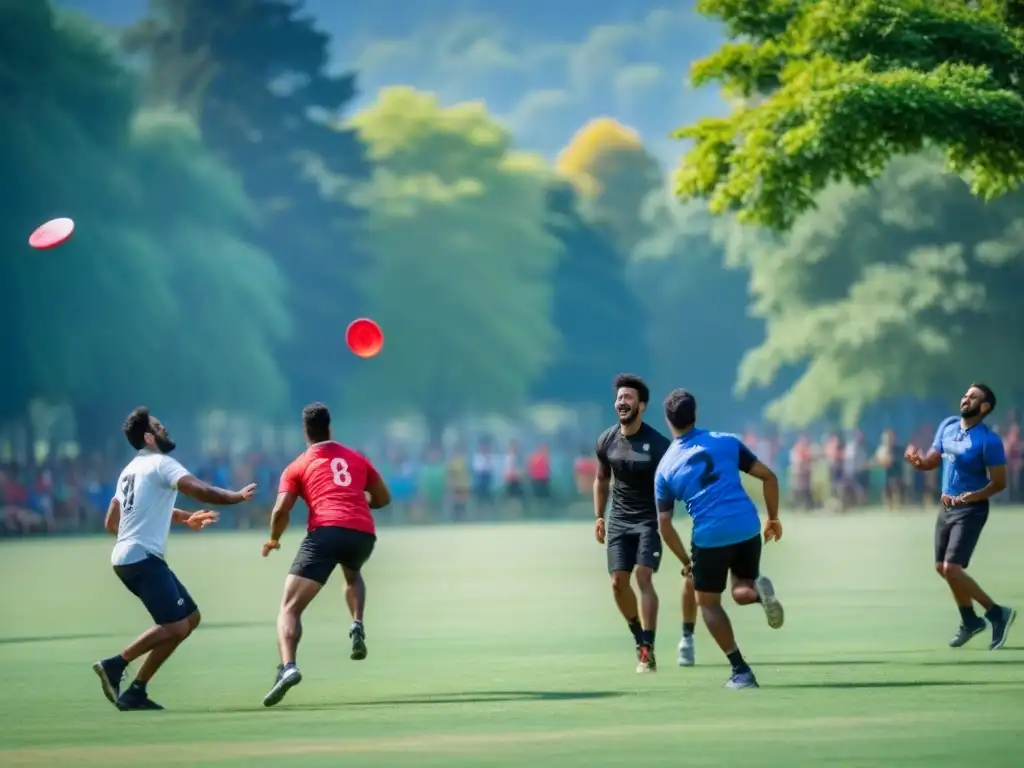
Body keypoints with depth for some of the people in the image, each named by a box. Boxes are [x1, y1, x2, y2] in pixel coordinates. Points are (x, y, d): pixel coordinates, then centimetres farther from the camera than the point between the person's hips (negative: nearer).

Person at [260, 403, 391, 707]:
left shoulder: (297, 467, 14)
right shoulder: (356, 459, 24)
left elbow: (281, 511, 3)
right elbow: (383, 498, 31)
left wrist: (274, 539, 22)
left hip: (326, 531, -4)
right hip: (364, 533, 4)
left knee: (290, 608, -4)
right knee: (353, 574, 40)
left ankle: (288, 667, -31)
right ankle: (357, 627, 12)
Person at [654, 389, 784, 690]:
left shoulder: (665, 468, 7)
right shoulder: (727, 442, 9)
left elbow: (664, 525, 6)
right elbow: (768, 477, 8)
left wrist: (686, 562, 17)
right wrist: (773, 519, 19)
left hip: (709, 537, -2)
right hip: (747, 528, 2)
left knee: (707, 602, 17)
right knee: (742, 590, 23)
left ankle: (741, 671, 4)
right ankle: (759, 589, -16)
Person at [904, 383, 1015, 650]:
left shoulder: (989, 441, -18)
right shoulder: (948, 426, 2)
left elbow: (999, 483, -16)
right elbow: (932, 460, 10)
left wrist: (975, 496, -32)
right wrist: (918, 462, -13)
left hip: (971, 511, -8)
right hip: (947, 507, 8)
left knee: (952, 568, -17)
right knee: (942, 567, 15)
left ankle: (996, 613, -1)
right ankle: (970, 621, 34)